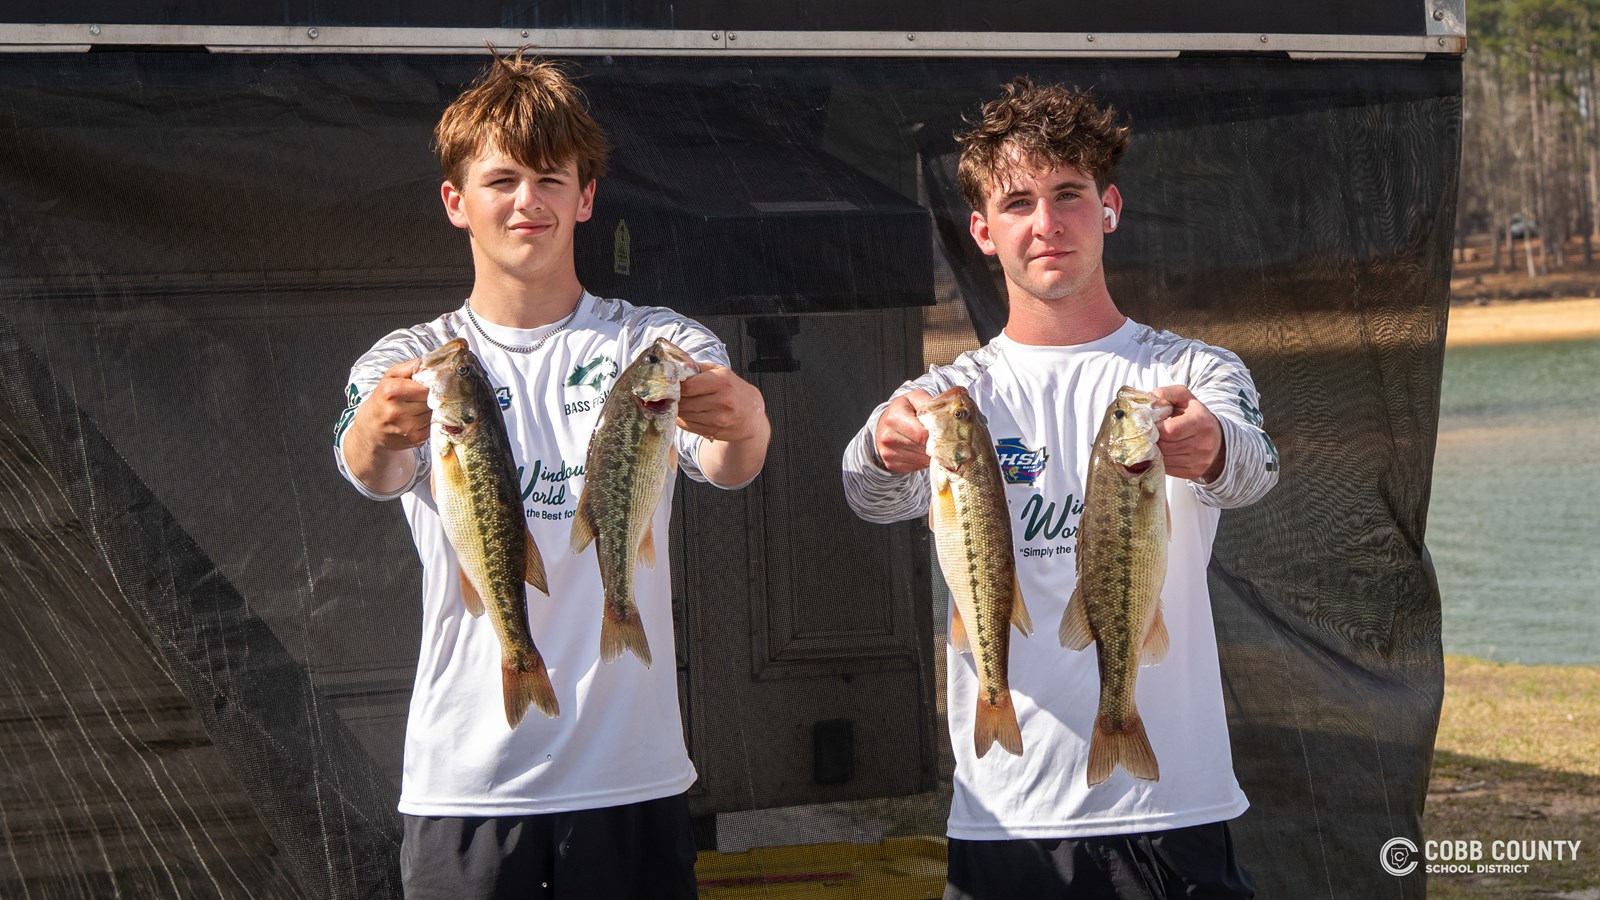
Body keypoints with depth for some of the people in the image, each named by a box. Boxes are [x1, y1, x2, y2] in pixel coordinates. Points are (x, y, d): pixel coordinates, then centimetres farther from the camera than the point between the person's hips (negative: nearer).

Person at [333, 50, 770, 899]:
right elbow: (374, 469, -16)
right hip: (467, 784, 0)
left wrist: (744, 424, -39)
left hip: (632, 778, 0)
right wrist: (380, 430, -41)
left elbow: (726, 464, -14)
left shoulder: (659, 347, 5)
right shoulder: (412, 364, 6)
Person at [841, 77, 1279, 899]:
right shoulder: (953, 395, 6)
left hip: (1172, 809, 0)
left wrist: (1210, 448, -41)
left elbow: (1250, 469, -17)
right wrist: (888, 449, -39)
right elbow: (875, 493, -14)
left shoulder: (1195, 376, 5)